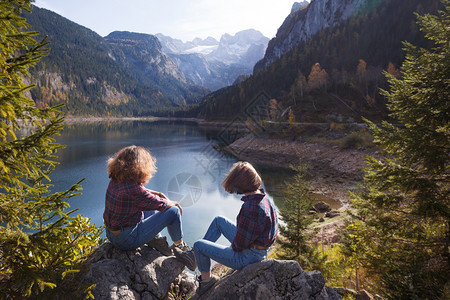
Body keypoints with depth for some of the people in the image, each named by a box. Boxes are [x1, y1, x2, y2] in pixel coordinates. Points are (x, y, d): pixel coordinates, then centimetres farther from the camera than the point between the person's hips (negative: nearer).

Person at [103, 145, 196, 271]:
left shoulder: (115, 181, -2)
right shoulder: (133, 188, -28)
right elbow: (160, 204, -16)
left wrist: (156, 193, 11)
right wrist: (174, 203, 4)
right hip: (127, 240, -9)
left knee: (151, 209, 27)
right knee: (173, 211, -6)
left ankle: (154, 239, 15)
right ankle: (179, 247, 16)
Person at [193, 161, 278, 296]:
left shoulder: (250, 209, -36)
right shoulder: (263, 198, -6)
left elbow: (240, 245, -27)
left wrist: (234, 247, -5)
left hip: (246, 257, -9)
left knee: (198, 245, 6)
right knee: (219, 220, 22)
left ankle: (206, 279, 32)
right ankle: (195, 256, 35)